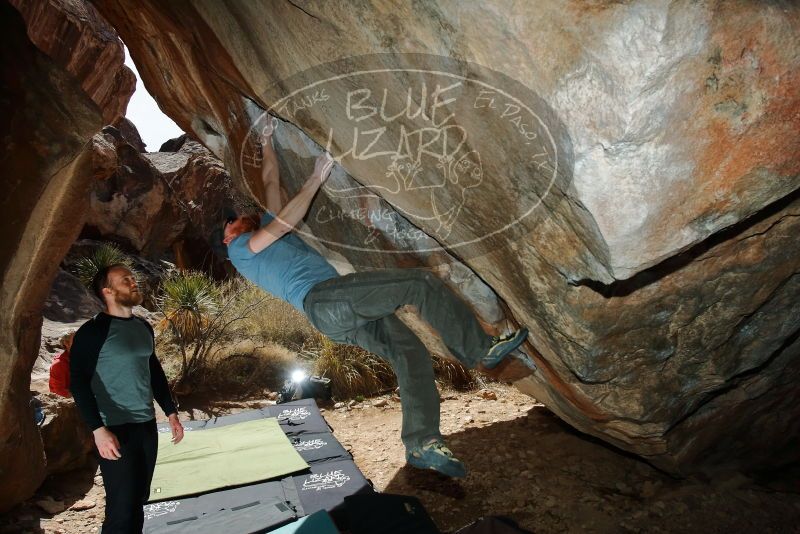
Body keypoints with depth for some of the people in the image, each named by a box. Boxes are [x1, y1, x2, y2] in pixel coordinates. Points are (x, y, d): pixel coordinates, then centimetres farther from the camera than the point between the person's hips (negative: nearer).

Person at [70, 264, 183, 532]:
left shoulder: (144, 328, 9)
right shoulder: (93, 331, -10)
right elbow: (79, 383, -13)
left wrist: (171, 413, 14)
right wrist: (98, 429, -20)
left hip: (147, 425, 6)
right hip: (116, 429, -6)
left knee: (138, 499, 14)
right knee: (122, 507, -1)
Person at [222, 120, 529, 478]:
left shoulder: (267, 232, 36)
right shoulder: (240, 249, 14)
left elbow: (271, 184, 42)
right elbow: (285, 221, -1)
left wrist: (266, 143, 47)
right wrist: (316, 179, 4)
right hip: (323, 298, -8)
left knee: (410, 353, -8)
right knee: (421, 282, -16)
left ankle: (421, 443, -10)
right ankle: (481, 350, -10)